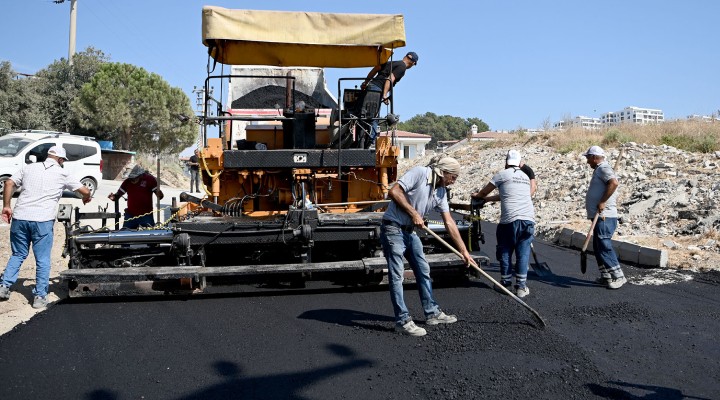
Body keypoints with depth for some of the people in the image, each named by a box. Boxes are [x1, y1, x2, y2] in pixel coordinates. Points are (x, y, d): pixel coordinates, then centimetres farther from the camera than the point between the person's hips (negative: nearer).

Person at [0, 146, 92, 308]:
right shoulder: (62, 174, 5)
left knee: (18, 255, 20)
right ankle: (40, 296, 7)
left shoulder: (29, 168, 14)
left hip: (20, 217, 4)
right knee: (42, 260, 5)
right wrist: (86, 199, 29)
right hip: (42, 221, -4)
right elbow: (85, 191, 7)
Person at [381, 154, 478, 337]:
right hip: (393, 228, -9)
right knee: (397, 275, -6)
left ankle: (432, 313, 26)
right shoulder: (419, 173, -16)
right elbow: (393, 192, -24)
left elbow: (449, 223, 8)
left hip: (410, 231, 9)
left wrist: (464, 251, 7)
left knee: (423, 271, 14)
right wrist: (413, 213, -20)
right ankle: (403, 321, -1)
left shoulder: (441, 192, 7)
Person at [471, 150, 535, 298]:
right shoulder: (525, 176, 23)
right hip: (528, 219, 5)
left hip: (510, 220, -4)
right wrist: (487, 199, 35)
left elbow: (484, 191, 15)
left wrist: (477, 196, 38)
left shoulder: (502, 174, 4)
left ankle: (505, 283, 17)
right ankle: (521, 286, 5)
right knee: (523, 253, 6)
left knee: (505, 252, 10)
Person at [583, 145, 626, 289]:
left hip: (604, 217, -11)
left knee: (604, 246, -11)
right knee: (598, 247, 13)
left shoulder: (603, 168, -11)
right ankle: (606, 277, 19)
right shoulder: (599, 170, 21)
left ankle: (619, 277, -6)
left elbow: (614, 183, -29)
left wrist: (602, 202, -26)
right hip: (599, 217, 11)